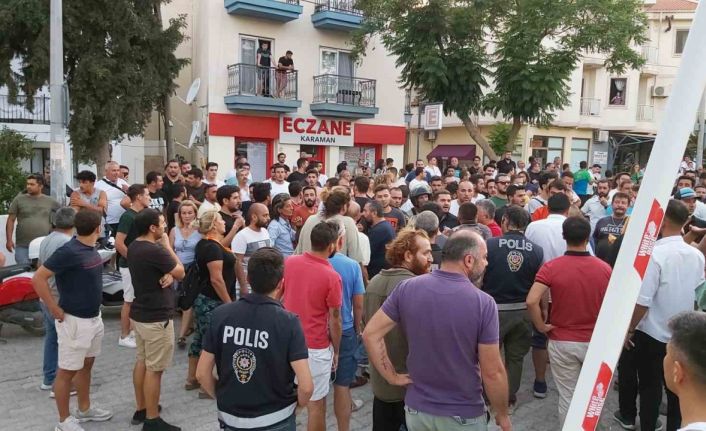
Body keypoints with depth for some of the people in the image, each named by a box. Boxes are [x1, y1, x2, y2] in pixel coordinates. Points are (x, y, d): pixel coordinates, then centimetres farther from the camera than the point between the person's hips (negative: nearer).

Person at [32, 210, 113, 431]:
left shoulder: (91, 248, 3)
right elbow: (38, 279, -22)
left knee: (86, 365, 20)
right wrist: (55, 309, -18)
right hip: (74, 320, -9)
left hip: (94, 317, 9)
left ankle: (84, 409, 35)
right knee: (67, 370, 5)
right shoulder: (69, 251, -23)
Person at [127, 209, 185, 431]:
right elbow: (181, 272, -10)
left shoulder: (134, 247, 6)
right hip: (157, 317, -10)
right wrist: (167, 245, -2)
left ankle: (140, 409, 30)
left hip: (140, 313, 10)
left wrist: (168, 275, -12)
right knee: (154, 369, -1)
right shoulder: (155, 250, -24)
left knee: (142, 362, 18)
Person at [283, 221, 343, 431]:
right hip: (315, 347, -5)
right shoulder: (332, 277, -19)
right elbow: (334, 320, -11)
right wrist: (336, 351, 2)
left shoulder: (289, 262, -4)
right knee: (316, 404, 10)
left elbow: (279, 297, 8)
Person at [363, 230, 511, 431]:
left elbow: (370, 334, -9)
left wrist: (392, 376, -1)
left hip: (416, 409, 3)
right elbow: (492, 373, -15)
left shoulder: (407, 288, -10)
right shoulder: (483, 303, -19)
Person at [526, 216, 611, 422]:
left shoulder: (551, 267, -15)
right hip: (595, 342, 2)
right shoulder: (604, 268, -7)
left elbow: (531, 301, -24)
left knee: (567, 396, 12)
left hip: (562, 342, -2)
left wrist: (541, 326, -10)